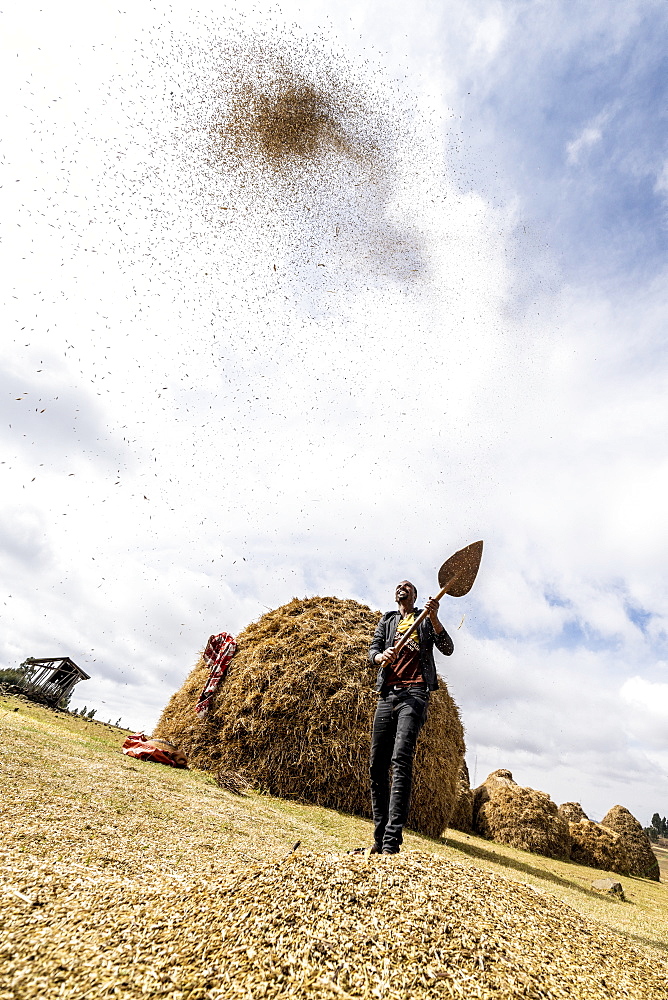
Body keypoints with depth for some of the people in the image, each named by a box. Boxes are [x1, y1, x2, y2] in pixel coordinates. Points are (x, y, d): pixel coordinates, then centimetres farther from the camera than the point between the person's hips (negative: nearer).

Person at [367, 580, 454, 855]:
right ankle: (380, 838, 11)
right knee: (377, 766, 2)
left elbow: (447, 649, 3)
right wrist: (382, 656, -13)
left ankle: (392, 840, -18)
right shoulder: (387, 620, 23)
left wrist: (434, 618, -12)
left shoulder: (426, 619, 16)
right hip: (387, 693, 4)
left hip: (414, 692, -3)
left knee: (401, 760, -18)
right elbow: (372, 651, 11)